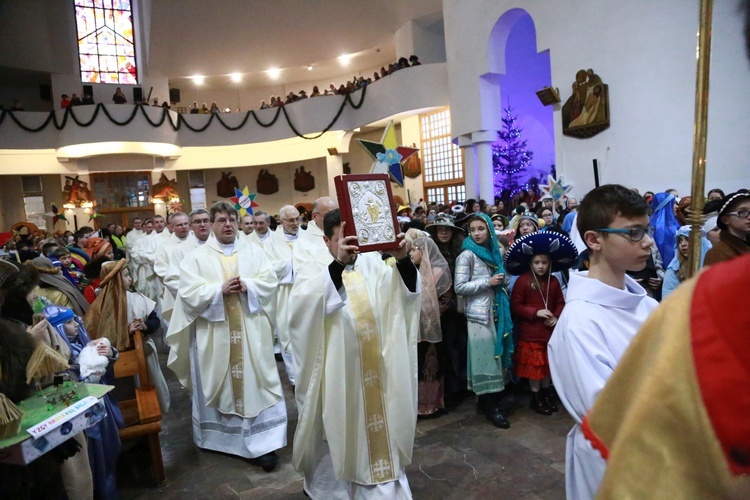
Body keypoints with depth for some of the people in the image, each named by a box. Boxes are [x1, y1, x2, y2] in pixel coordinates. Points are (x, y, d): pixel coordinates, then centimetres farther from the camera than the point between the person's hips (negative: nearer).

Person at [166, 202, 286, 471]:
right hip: (214, 336, 0)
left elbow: (270, 283, -1)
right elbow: (189, 293, -8)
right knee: (217, 385, 11)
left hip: (251, 334, 1)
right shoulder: (196, 257, 3)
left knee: (255, 384, 1)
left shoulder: (254, 252, 7)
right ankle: (219, 436, 29)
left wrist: (246, 286, -18)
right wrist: (220, 290, -19)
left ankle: (263, 443, 8)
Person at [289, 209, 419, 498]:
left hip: (377, 368, 4)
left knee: (379, 428, 17)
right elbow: (309, 303, -31)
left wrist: (403, 260, -29)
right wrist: (338, 263, -44)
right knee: (338, 434, 12)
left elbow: (406, 290, -8)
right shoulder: (313, 269, -10)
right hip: (337, 372, -3)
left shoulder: (371, 264, 1)